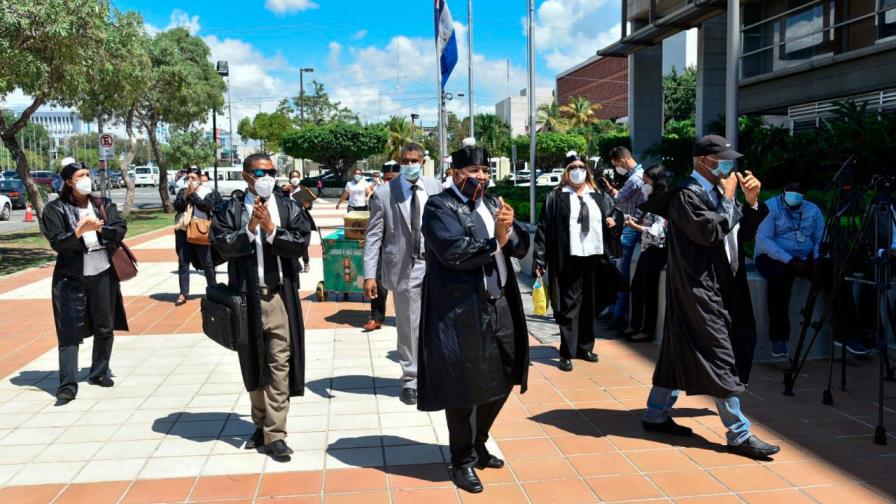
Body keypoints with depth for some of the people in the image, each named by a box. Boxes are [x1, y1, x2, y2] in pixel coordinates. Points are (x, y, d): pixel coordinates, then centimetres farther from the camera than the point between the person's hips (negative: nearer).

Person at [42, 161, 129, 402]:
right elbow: (57, 242, -11)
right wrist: (79, 231, -26)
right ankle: (68, 384, -5)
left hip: (103, 274, 4)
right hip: (71, 278, -4)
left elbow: (121, 229, -3)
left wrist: (100, 228, -21)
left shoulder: (103, 205, 8)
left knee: (105, 328, 11)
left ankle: (99, 373, 26)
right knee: (70, 332, -5)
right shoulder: (56, 209, -2)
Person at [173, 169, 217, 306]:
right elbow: (177, 206, -3)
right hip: (183, 231, 3)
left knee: (207, 262, 5)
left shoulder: (207, 192, 1)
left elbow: (208, 206, -16)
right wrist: (187, 195, -14)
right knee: (183, 263, 2)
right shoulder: (182, 192, 10)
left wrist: (193, 194, -12)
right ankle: (183, 293, 5)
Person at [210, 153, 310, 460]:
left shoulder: (288, 208, 4)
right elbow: (222, 245, -9)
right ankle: (261, 424, 28)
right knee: (254, 364, 13)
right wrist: (251, 227, -17)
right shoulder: (230, 210, 4)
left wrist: (271, 228, -16)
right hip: (246, 296, 1)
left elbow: (300, 244, -7)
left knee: (279, 365, -3)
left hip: (280, 295, -1)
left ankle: (274, 434, 3)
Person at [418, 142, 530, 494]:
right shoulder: (440, 206, -7)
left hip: (499, 305, 8)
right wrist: (495, 242, -10)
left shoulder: (493, 203, 15)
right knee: (464, 388, 2)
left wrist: (510, 230, -13)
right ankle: (463, 460, 20)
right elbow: (454, 252, -22)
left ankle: (478, 445, 37)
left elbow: (521, 247, 9)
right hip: (462, 311, -7)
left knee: (501, 379, 16)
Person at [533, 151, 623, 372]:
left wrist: (614, 219, 2)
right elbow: (544, 229, -4)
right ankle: (567, 354, 3)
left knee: (589, 304, 12)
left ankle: (585, 347, 25)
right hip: (569, 260, -4)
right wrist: (539, 259, -10)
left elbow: (616, 211, 27)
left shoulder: (599, 197, 12)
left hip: (594, 258, 5)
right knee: (570, 305, -2)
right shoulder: (556, 198, -1)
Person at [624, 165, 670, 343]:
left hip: (655, 251, -9)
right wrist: (636, 221, 5)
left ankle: (648, 330, 8)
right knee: (636, 287, 14)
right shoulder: (653, 201, 13)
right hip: (646, 250, 9)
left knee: (649, 291, -2)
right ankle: (635, 326, 24)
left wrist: (634, 226, -15)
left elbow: (656, 232, -21)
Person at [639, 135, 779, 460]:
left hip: (718, 288, 9)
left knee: (679, 353, 15)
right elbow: (710, 232, -25)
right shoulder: (687, 195, -13)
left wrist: (751, 201, 2)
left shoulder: (717, 191, 14)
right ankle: (738, 435, 2)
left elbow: (744, 234, 15)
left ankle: (656, 415, 26)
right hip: (698, 290, -9)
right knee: (720, 359, -6)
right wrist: (728, 199, -14)